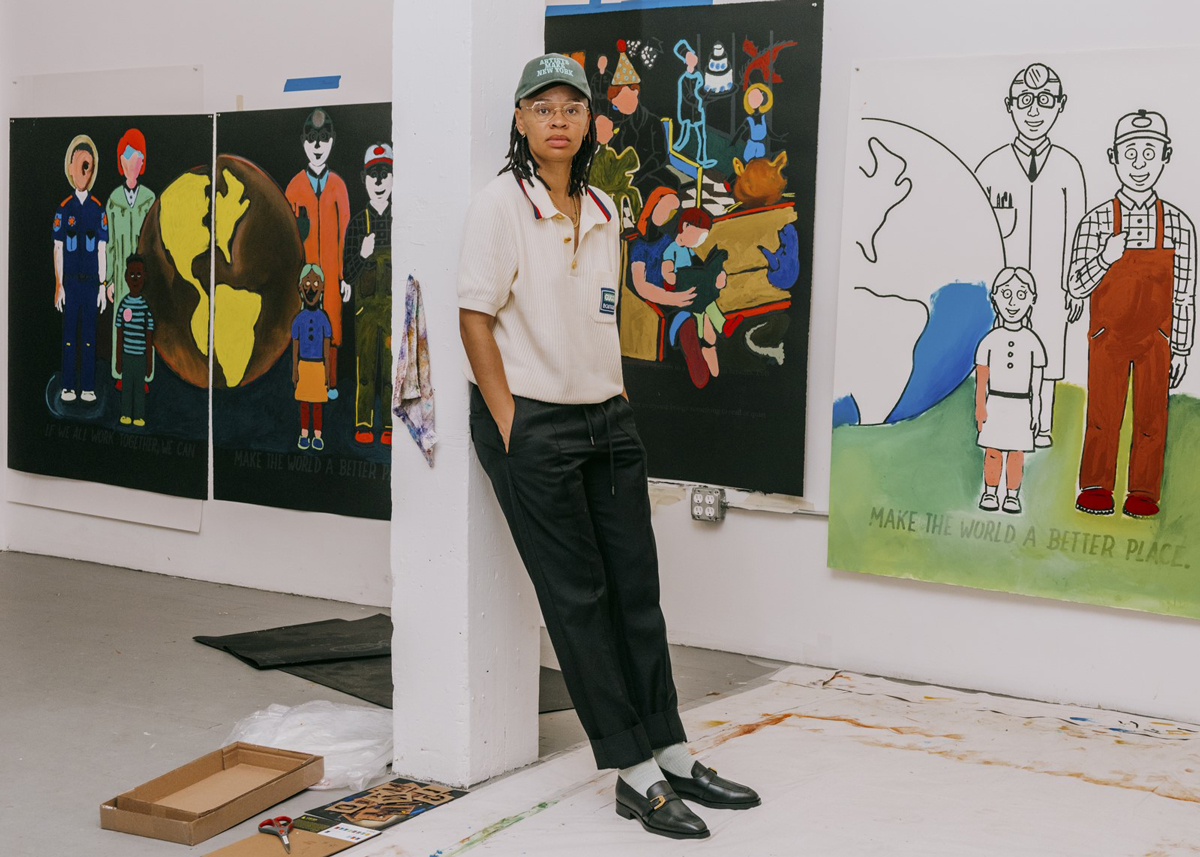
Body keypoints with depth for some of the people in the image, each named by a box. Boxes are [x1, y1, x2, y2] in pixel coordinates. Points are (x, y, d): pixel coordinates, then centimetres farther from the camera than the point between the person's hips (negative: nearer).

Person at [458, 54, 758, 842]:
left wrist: (614, 397, 10)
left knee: (637, 587, 9)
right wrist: (508, 423, -14)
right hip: (531, 423, -7)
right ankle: (635, 776, 5)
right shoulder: (501, 203, -8)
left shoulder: (602, 211, 11)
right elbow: (475, 316, -11)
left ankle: (670, 754, 19)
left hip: (607, 420, 7)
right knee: (577, 595, -1)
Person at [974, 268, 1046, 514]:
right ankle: (990, 494, 14)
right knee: (992, 452, 3)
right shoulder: (990, 340, -2)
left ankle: (1012, 496, 11)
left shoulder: (1032, 342, 0)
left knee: (1016, 453, 3)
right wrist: (979, 408, -3)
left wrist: (1036, 411, 1)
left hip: (1020, 407, 0)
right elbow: (981, 379, 1)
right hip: (995, 406, 0)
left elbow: (1036, 382, 3)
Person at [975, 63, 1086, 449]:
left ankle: (1043, 427, 15)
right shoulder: (992, 166, -1)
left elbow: (1076, 231, 4)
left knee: (1046, 350, 6)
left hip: (1050, 284, 1)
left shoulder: (1068, 167, 0)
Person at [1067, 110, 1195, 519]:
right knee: (1103, 415, 3)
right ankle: (1097, 489, 13)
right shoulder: (1096, 221, -3)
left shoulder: (1178, 224, 0)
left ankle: (1143, 493, 11)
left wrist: (1180, 349, 2)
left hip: (1155, 340, 1)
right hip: (1108, 339, -1)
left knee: (1151, 417, 4)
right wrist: (1106, 258, -23)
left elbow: (1184, 294, 3)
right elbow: (1076, 286, -4)